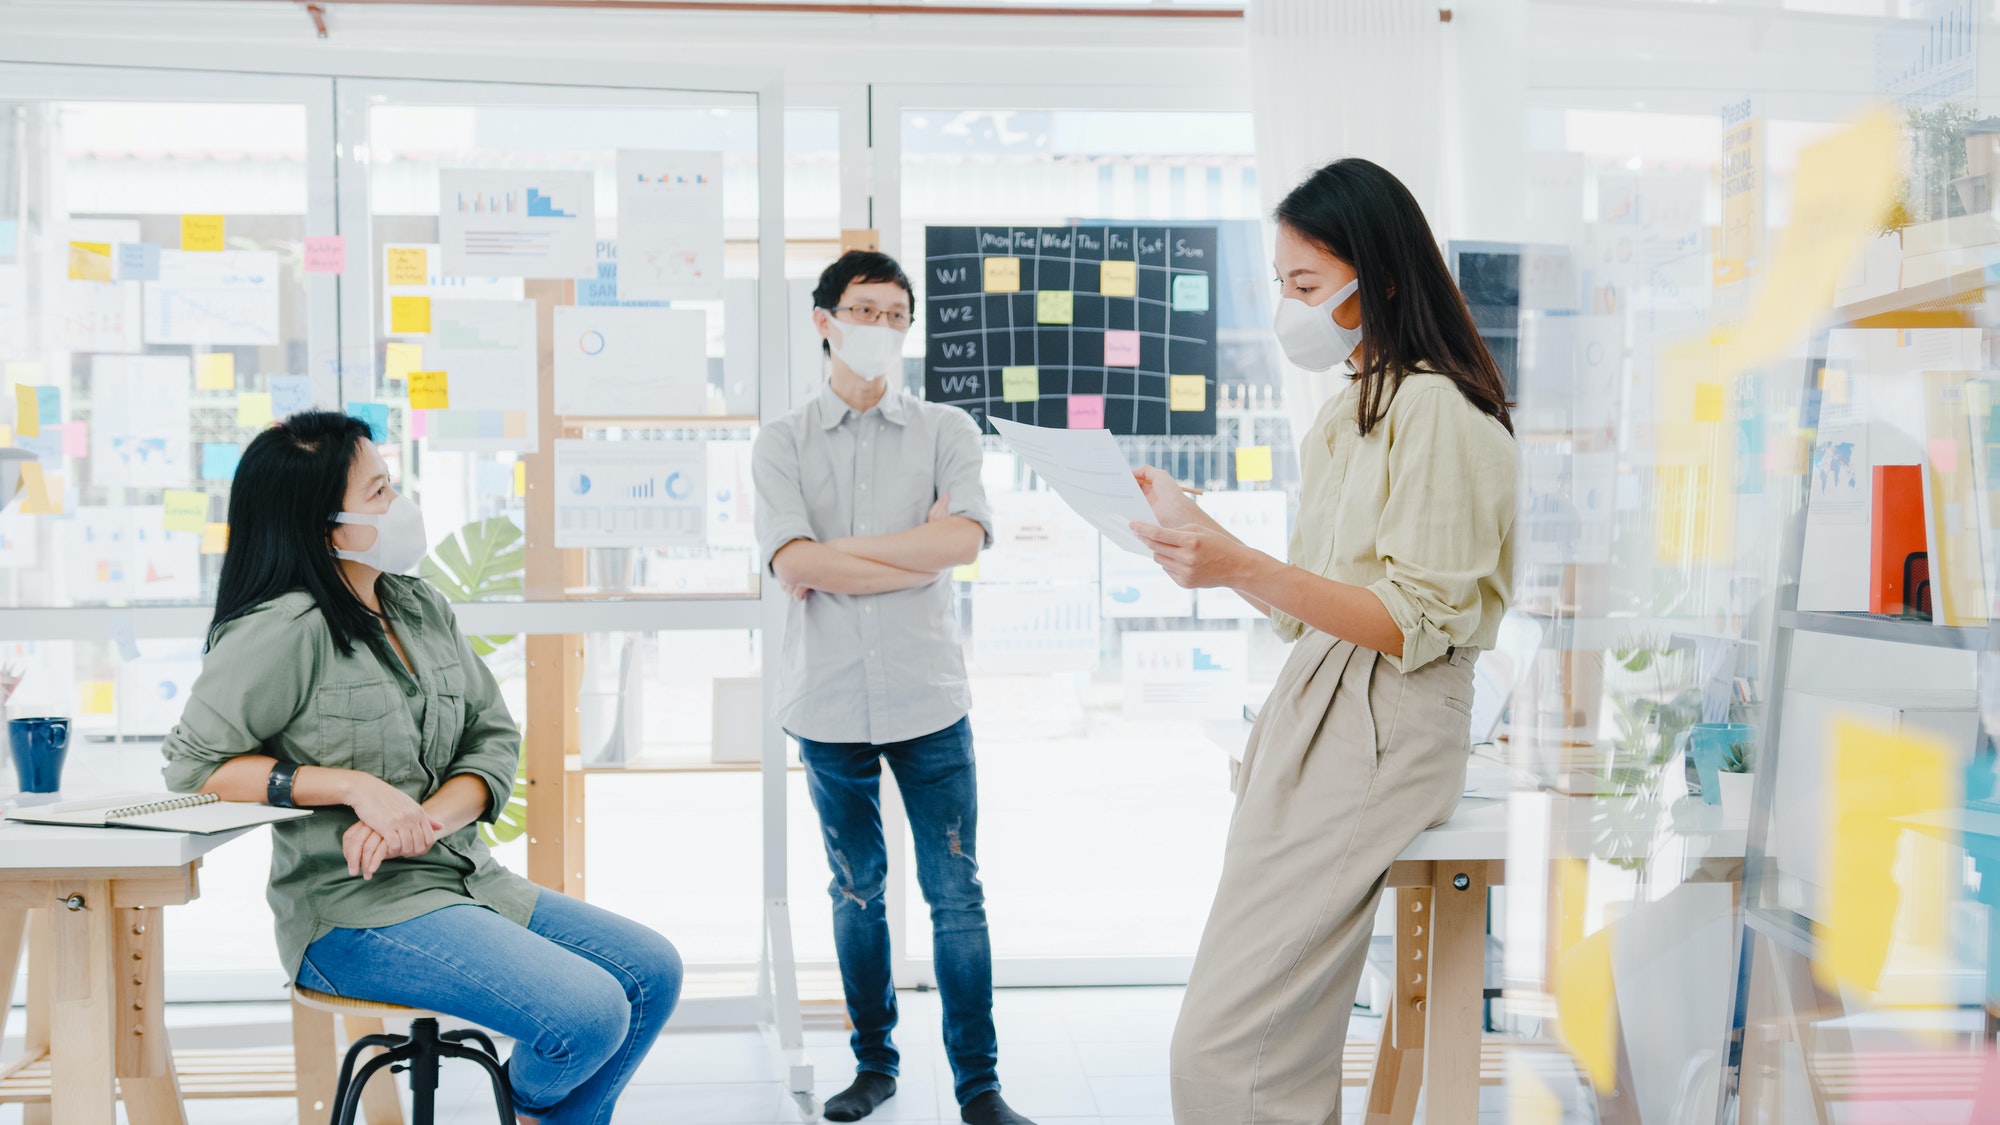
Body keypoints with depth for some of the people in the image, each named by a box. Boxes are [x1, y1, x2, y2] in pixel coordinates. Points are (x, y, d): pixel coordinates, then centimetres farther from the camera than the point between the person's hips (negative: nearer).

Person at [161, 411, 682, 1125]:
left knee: (653, 972, -3)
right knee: (589, 1015, -21)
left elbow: (496, 742, 8)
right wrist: (355, 787, -19)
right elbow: (193, 765, -12)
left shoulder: (424, 610, 10)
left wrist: (428, 819, -12)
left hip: (466, 880, 7)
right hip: (354, 912, -7)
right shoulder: (285, 631, -12)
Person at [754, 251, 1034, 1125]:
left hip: (928, 699, 0)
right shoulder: (783, 442, 4)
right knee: (856, 892, 12)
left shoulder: (946, 430, 5)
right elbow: (792, 566, -11)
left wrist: (837, 549, -11)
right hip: (829, 703, 1)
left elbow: (967, 538, -13)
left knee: (956, 896, 2)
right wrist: (919, 552, -10)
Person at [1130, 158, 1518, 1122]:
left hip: (1379, 741, -9)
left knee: (1220, 1046, -13)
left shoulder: (1437, 411, -10)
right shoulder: (1352, 407, 19)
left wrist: (1241, 568, -26)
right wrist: (1203, 534, 11)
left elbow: (1411, 625, -17)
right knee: (1288, 1040, 9)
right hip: (1313, 712, 9)